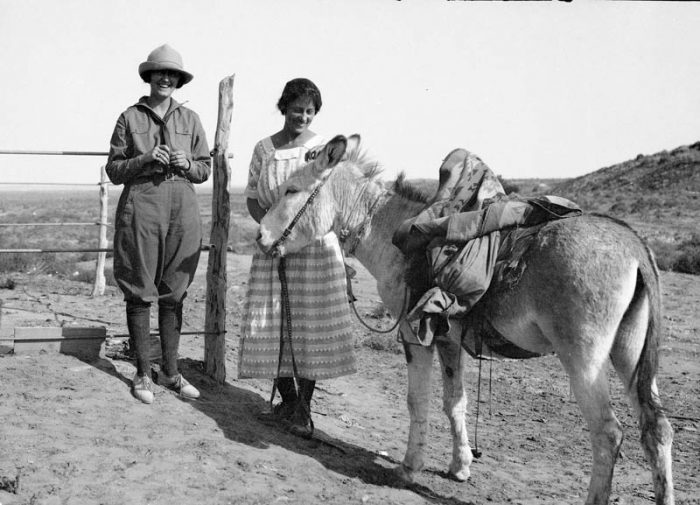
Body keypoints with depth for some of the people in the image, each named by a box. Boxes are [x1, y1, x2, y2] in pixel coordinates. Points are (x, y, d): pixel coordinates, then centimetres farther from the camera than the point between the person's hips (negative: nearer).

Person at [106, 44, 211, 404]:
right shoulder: (130, 118, 4)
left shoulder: (190, 119, 11)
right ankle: (143, 374, 12)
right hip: (140, 208, -2)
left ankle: (170, 371, 18)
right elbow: (113, 170, 5)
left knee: (173, 295, 8)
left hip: (182, 211, 3)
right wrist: (145, 160, -11)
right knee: (139, 294, 1)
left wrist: (187, 164, -7)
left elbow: (206, 169, 14)